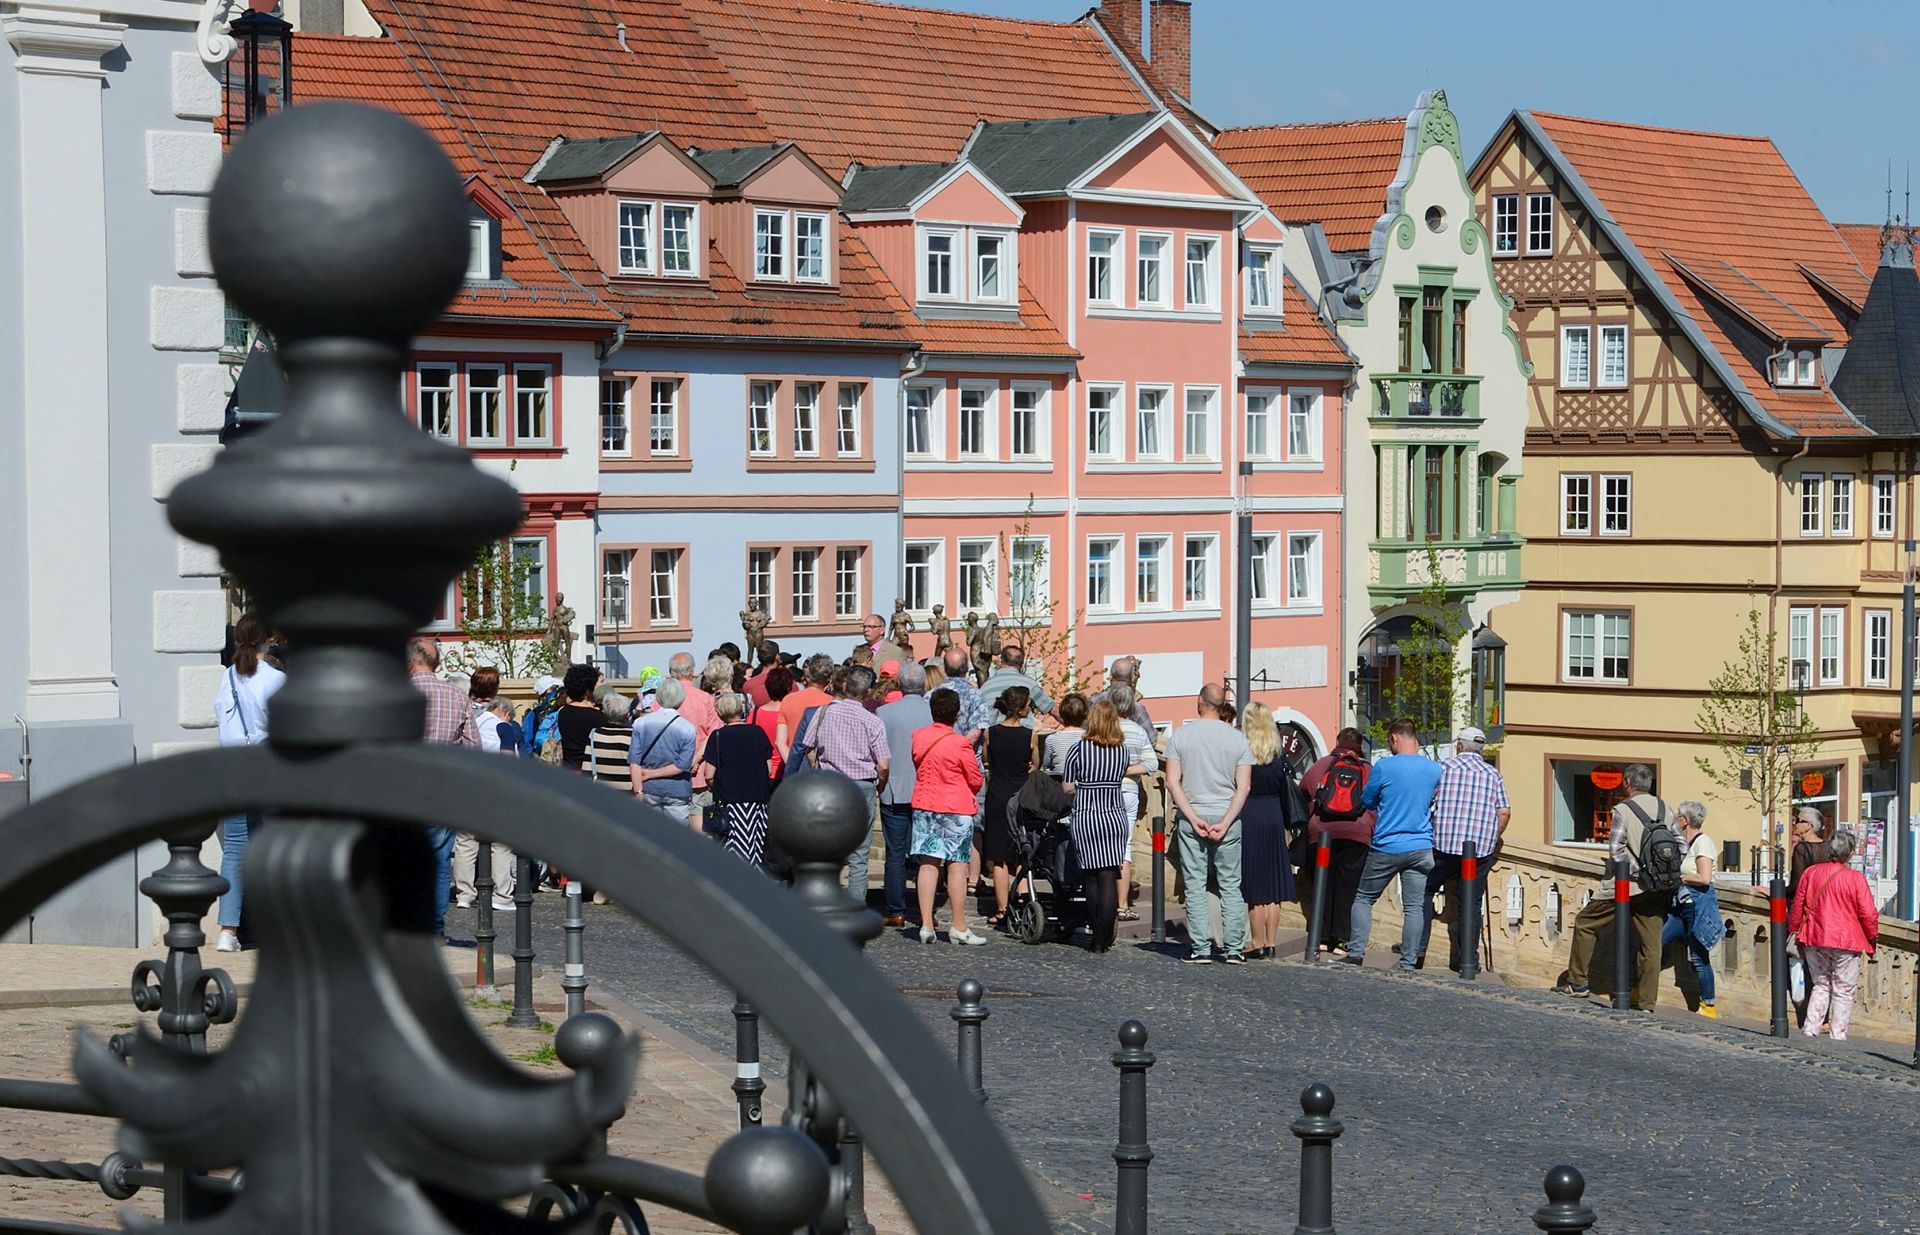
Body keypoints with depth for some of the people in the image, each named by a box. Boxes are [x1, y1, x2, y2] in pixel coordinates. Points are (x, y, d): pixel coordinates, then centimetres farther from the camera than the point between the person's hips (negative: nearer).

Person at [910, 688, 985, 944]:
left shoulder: (918, 738, 1)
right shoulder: (960, 743, -13)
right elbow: (976, 780, -4)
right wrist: (967, 794, 17)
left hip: (924, 805, 5)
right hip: (956, 808, -5)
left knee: (928, 864, 6)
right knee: (958, 866, 0)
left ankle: (926, 925, 3)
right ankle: (959, 928, 2)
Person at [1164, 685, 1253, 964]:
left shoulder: (1180, 735, -1)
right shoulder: (1237, 738, 1)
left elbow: (1172, 782, -6)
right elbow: (1244, 787, -5)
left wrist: (1194, 819, -8)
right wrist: (1224, 823, -8)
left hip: (1191, 818, -1)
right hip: (1227, 817, 1)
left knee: (1195, 886, 3)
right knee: (1231, 886, 6)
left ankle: (1201, 949, 1)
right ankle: (1234, 949, 5)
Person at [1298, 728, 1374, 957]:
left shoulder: (1320, 765, 12)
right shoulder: (1369, 770, 11)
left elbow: (1303, 791, 21)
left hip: (1322, 832, 1)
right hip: (1358, 833, -1)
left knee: (1323, 885, 8)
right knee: (1348, 887, 2)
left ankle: (1321, 937, 6)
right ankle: (1340, 939, -2)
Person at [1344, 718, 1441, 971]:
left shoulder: (1384, 767, -10)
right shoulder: (1434, 769, 1)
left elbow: (1366, 801, 3)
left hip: (1386, 847, -3)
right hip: (1421, 848, 3)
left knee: (1363, 899, 11)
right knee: (1413, 907, 3)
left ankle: (1356, 953, 3)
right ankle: (1408, 964, 1)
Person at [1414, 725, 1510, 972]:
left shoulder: (1444, 768, 2)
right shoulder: (1493, 774, 9)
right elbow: (1505, 812, 3)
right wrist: (1493, 839, 16)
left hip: (1444, 843, -2)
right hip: (1481, 848, 2)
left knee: (1424, 891, 10)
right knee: (1471, 903, 5)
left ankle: (1417, 949, 0)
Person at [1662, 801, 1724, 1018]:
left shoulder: (1702, 842, -12)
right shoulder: (1686, 842, 15)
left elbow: (1704, 878, -20)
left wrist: (1678, 877, -10)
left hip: (1699, 904, -9)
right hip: (1683, 904, 9)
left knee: (1699, 957, -5)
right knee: (1657, 944, 7)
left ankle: (1709, 1007, 3)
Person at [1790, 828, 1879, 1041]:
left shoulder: (1811, 872, 0)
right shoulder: (1856, 878, -10)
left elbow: (1798, 906, 7)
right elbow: (1868, 914, -8)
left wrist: (1795, 931, 20)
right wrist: (1873, 936, 9)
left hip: (1814, 940, 4)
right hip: (1846, 941, -4)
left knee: (1820, 985, 17)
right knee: (1843, 990, 6)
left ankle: (1811, 1027, 7)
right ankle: (1838, 1033, 4)